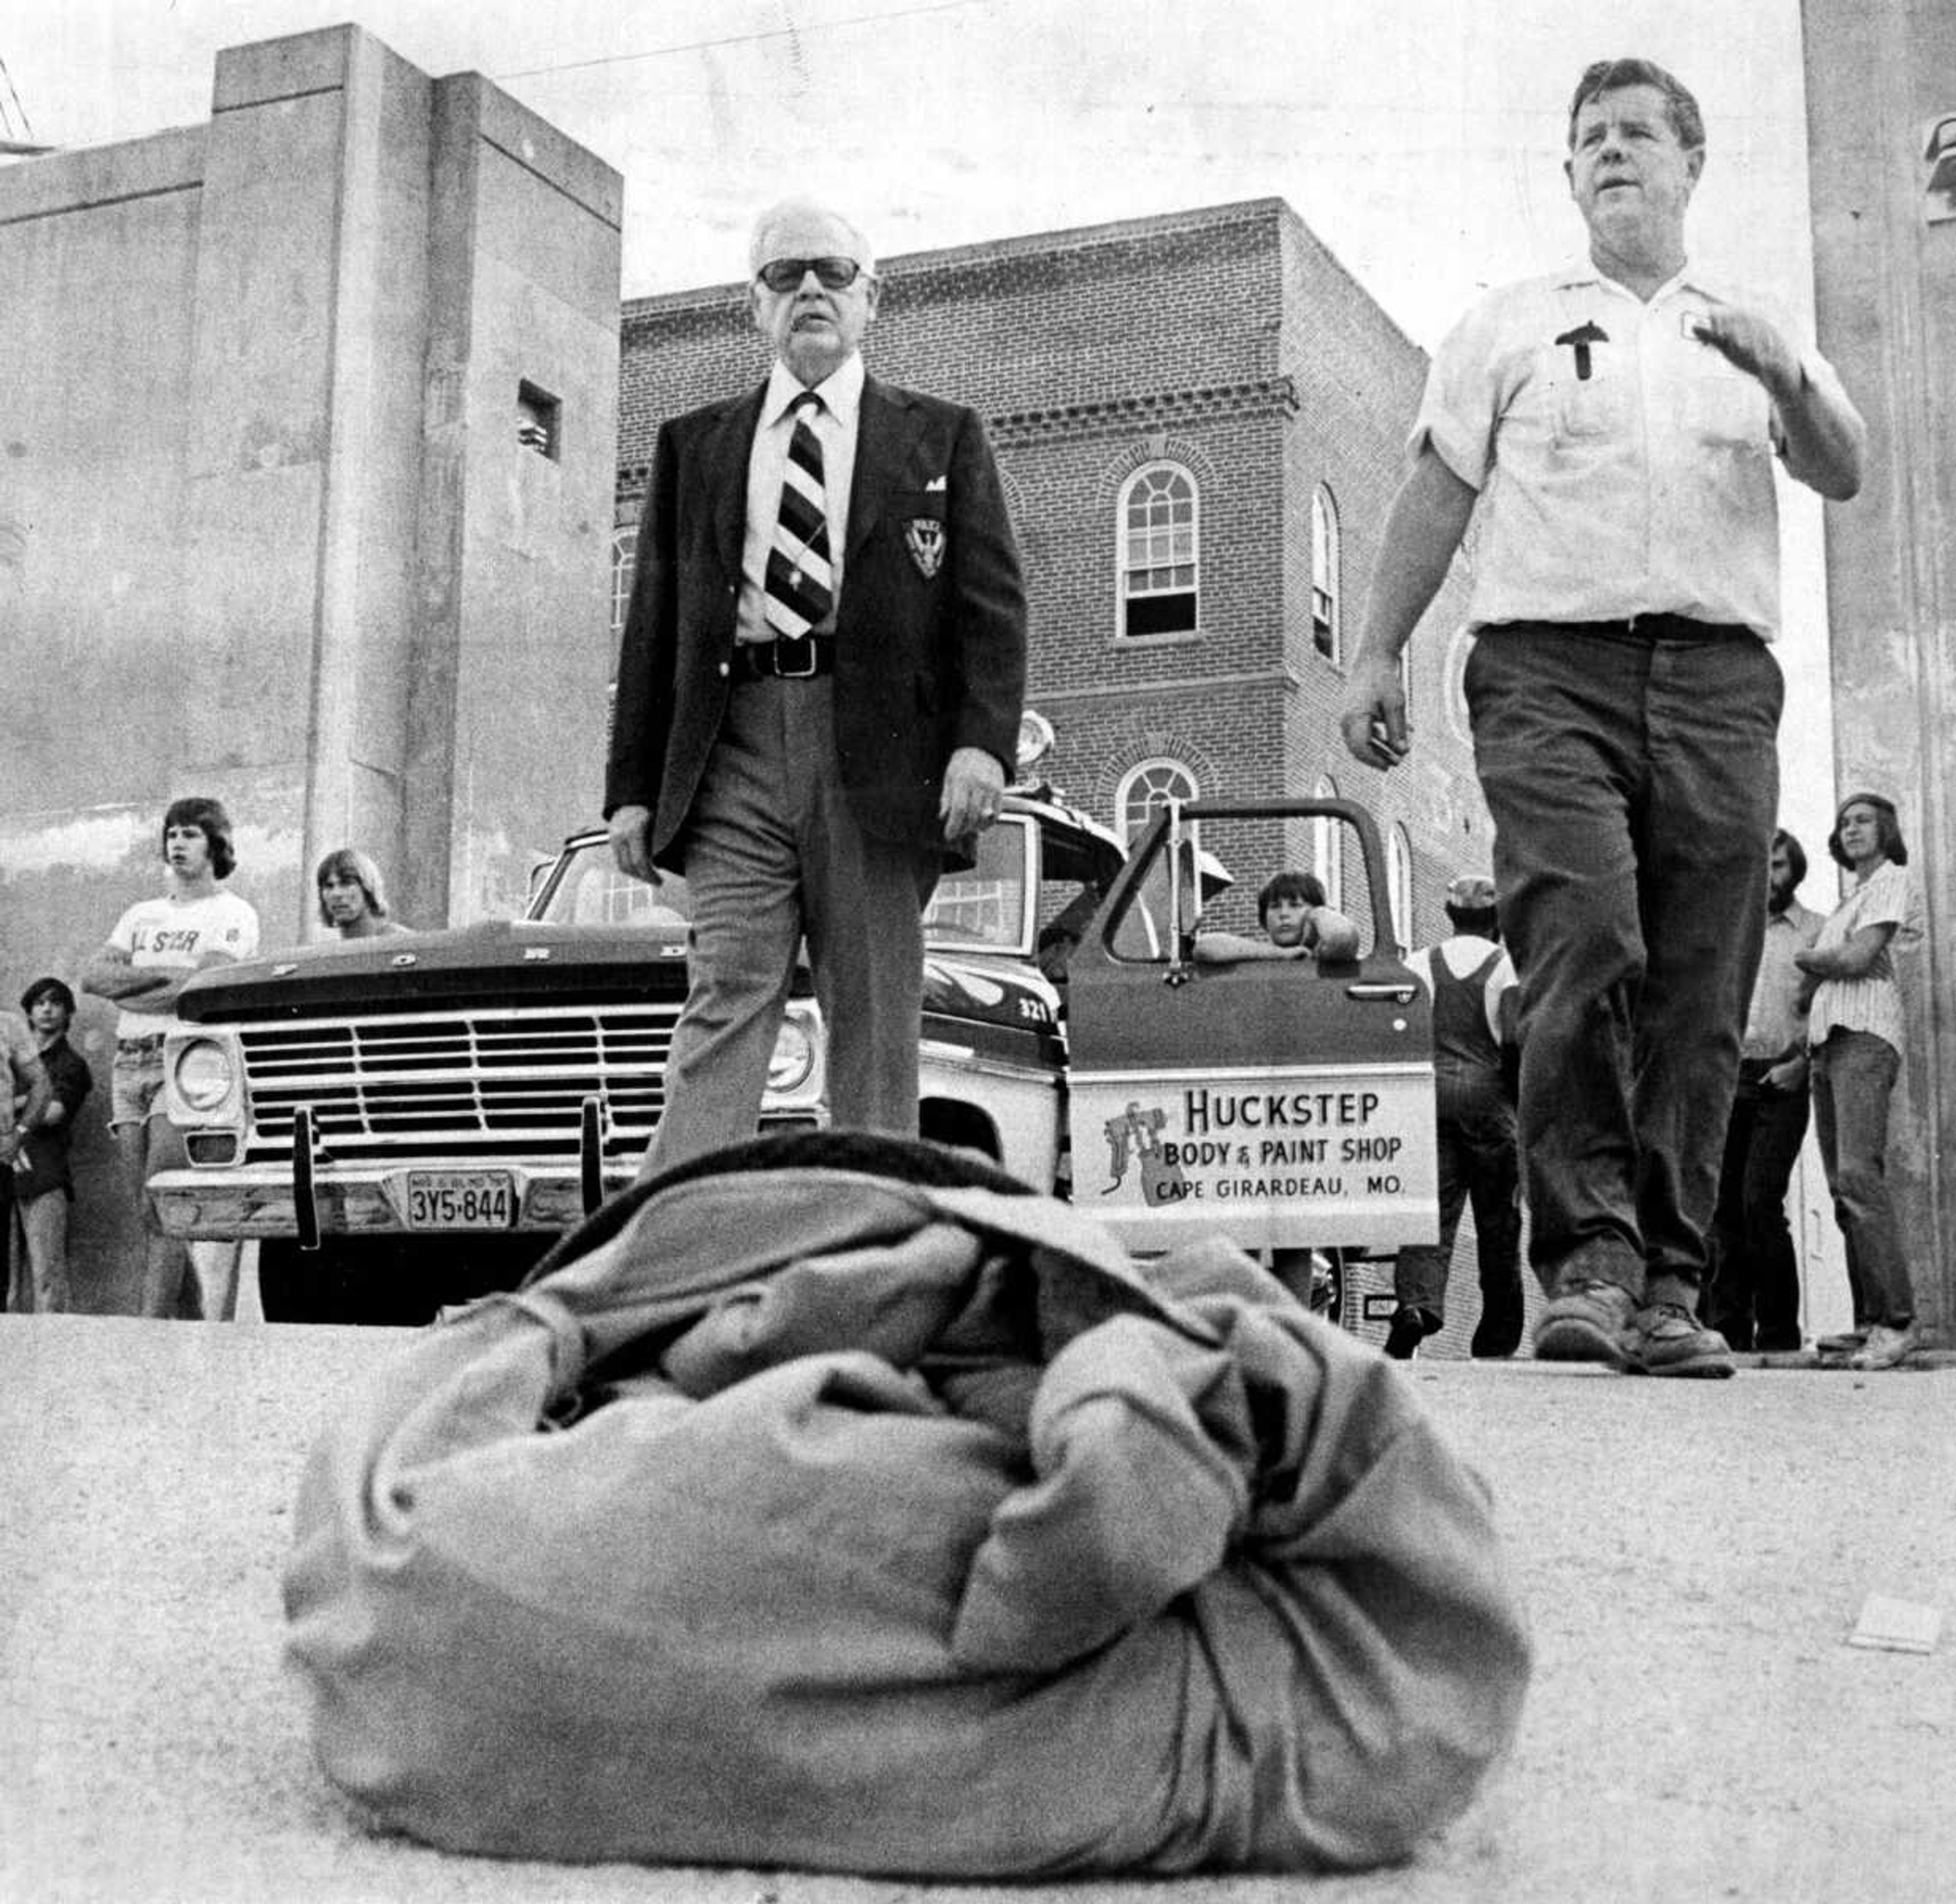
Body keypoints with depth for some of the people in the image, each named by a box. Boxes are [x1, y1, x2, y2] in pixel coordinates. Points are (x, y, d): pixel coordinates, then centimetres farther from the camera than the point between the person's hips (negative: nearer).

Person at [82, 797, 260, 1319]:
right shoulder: (142, 916, 22)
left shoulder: (233, 915, 3)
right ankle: (197, 1325, 9)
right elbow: (93, 976, 8)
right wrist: (166, 975, -4)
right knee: (148, 1212, 3)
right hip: (129, 1065, 6)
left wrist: (128, 987, 0)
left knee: (161, 1207, -16)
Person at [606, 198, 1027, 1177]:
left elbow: (993, 605, 5)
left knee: (876, 1025, -1)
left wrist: (983, 739, -12)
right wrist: (633, 787, 7)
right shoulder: (693, 445, 19)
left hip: (882, 757, -1)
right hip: (737, 752, 1)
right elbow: (653, 625, 16)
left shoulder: (943, 437, 15)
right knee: (724, 1005, -10)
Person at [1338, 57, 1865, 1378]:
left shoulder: (1755, 332, 23)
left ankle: (1667, 1286, 2)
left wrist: (1785, 375, -9)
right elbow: (1436, 496, 13)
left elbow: (1844, 475, 10)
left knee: (1699, 1003, -3)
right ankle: (1589, 1257, -16)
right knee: (1585, 959, -20)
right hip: (1550, 671, -2)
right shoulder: (1511, 327, 19)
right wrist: (1379, 656, 4)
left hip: (1719, 683, 2)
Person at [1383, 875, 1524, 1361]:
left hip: (1430, 1089, 2)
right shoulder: (1507, 966, 0)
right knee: (1497, 1219, 7)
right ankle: (1496, 1338, 14)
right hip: (1487, 1093, -2)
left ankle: (1416, 1302, -29)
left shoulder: (1419, 964, 9)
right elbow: (1516, 1039, -11)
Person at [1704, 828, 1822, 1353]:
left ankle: (1779, 1334, -9)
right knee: (1724, 1207, 0)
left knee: (1761, 1201, -16)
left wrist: (1802, 1062, -11)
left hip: (1780, 1082, -4)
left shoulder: (1818, 931, 7)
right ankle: (1729, 1330, 3)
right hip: (1726, 1076, 4)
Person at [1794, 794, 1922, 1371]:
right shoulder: (1850, 900, 29)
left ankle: (1898, 1322, -26)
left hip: (1864, 1036, -9)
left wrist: (1804, 957, 9)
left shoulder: (1892, 881, 4)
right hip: (1827, 1041, 9)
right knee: (1843, 1187, 0)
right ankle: (1869, 1322, -2)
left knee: (1858, 1174, -22)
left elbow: (1856, 960, -7)